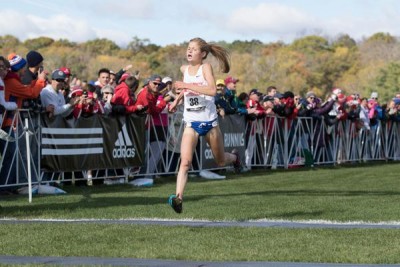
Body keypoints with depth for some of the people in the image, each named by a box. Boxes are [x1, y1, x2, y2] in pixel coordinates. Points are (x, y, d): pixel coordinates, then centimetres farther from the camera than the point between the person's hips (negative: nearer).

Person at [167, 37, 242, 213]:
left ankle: (234, 157, 50)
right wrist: (177, 100, 18)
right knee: (185, 162, -17)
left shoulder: (205, 67, -10)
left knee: (221, 161, 16)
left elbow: (212, 90, -28)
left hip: (209, 121, -2)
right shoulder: (184, 69, 5)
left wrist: (187, 86, -28)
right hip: (191, 123, 3)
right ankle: (178, 197, -26)